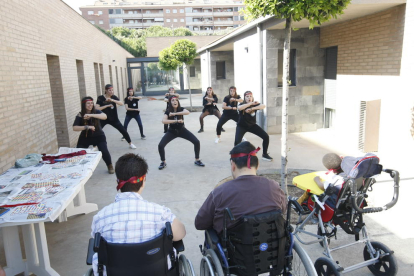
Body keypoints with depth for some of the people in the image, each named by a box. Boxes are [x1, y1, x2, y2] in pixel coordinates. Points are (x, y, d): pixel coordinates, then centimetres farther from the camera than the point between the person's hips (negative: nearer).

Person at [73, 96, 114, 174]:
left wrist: (91, 115, -42)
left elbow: (104, 116, -31)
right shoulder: (80, 115, -9)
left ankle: (110, 166, 8)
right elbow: (74, 128, -18)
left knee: (104, 151, -19)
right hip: (85, 137, 1)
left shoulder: (96, 111, -10)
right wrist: (87, 127, -33)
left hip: (98, 136, -1)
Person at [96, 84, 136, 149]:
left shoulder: (114, 97, -2)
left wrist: (112, 100, -30)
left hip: (114, 119, 2)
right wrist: (107, 105, -26)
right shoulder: (100, 98, -9)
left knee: (123, 131, 1)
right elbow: (97, 108, -18)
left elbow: (122, 104, -17)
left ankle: (130, 144, 19)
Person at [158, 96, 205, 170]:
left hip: (182, 130, 1)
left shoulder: (181, 109, -12)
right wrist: (177, 120, -39)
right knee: (160, 145, -18)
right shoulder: (168, 111, -14)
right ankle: (163, 162, 6)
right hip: (172, 131, 0)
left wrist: (174, 114, -39)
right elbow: (163, 121, -32)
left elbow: (187, 112, -36)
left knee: (197, 142, -13)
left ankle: (197, 160, 7)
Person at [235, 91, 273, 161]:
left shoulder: (255, 104, -8)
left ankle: (264, 154, 13)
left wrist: (252, 108, -39)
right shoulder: (242, 104, -14)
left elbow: (263, 106, -28)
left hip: (252, 125, 3)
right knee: (237, 141, -26)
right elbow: (239, 108, -40)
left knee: (266, 137, -5)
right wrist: (251, 103, -45)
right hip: (241, 126, -3)